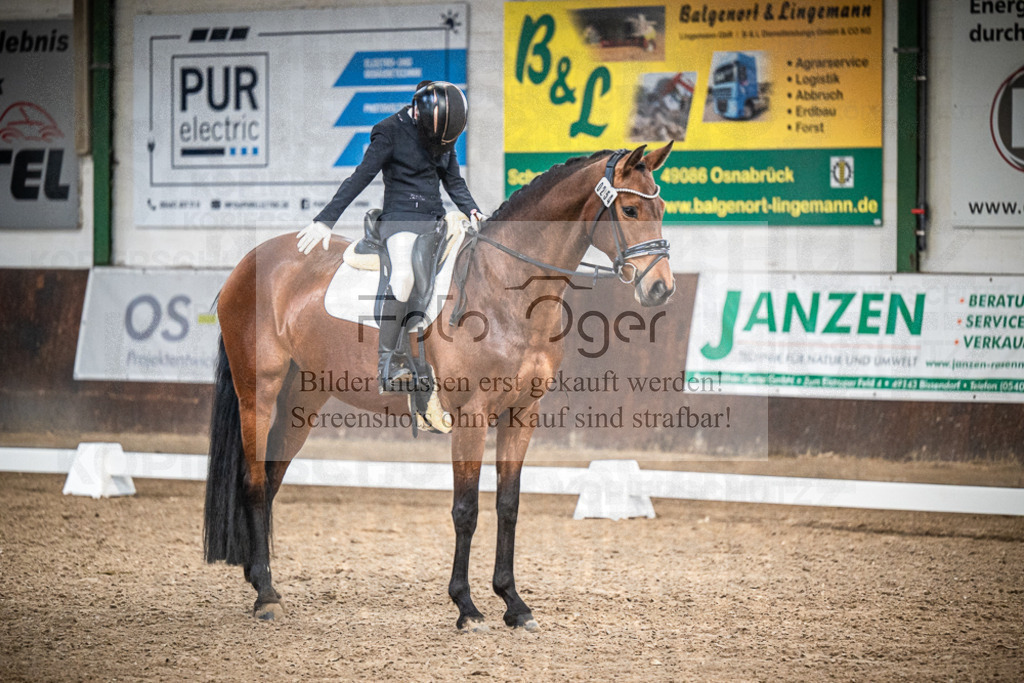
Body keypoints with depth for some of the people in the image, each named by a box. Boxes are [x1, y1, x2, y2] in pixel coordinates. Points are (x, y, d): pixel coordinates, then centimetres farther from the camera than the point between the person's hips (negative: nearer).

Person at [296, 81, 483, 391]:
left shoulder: (445, 135, 11)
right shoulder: (390, 132, -7)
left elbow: (454, 182, 22)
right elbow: (360, 178, -10)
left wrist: (471, 210, 3)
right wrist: (325, 221, -15)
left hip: (435, 220, 7)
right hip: (401, 217, -7)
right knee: (404, 275, -31)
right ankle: (385, 359, -29)